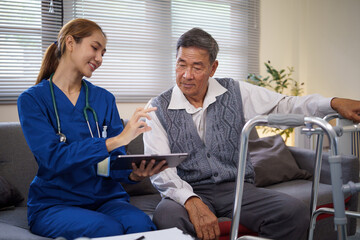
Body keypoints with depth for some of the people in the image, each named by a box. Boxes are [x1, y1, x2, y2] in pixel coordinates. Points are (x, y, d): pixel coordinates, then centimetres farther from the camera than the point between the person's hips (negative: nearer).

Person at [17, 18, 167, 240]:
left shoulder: (105, 99, 8)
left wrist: (134, 173, -22)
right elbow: (53, 157, -18)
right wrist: (115, 140, -27)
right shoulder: (32, 100, -4)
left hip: (106, 198, 3)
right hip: (54, 204, -3)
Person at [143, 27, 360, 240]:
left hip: (236, 187, 3)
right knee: (167, 217, -38)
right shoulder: (158, 109, -1)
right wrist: (192, 202, -28)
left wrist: (334, 103, -9)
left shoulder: (236, 93, 6)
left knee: (295, 212, -24)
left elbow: (285, 106, 8)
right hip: (187, 192, -2)